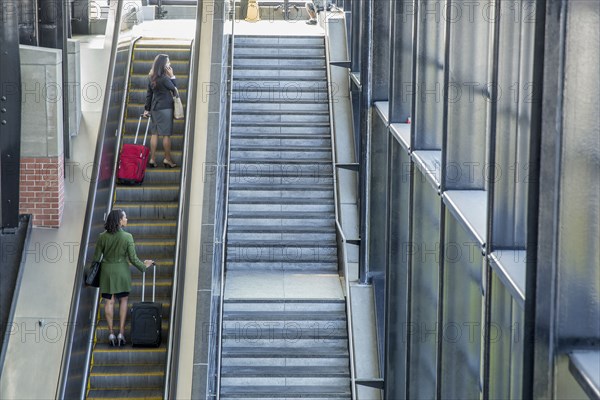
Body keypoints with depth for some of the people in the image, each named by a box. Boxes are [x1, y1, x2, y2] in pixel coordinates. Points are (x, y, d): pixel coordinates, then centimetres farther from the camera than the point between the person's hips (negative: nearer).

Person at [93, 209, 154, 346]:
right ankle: (121, 333, 6)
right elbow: (133, 259, -11)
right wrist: (144, 266, 7)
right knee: (123, 300, 11)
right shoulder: (127, 237, -13)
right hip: (122, 270, -1)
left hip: (106, 270, 1)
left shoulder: (102, 237, -7)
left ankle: (111, 333, 7)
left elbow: (96, 257, -1)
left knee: (109, 301, 7)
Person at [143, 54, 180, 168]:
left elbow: (149, 94, 12)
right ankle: (167, 159, 4)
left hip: (154, 108, 7)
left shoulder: (152, 78, 7)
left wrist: (147, 108, 16)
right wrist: (172, 76, -2)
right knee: (166, 134, 0)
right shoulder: (164, 78, -17)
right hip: (165, 107, -7)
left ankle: (152, 159, 8)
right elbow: (174, 89, -3)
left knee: (154, 133, 9)